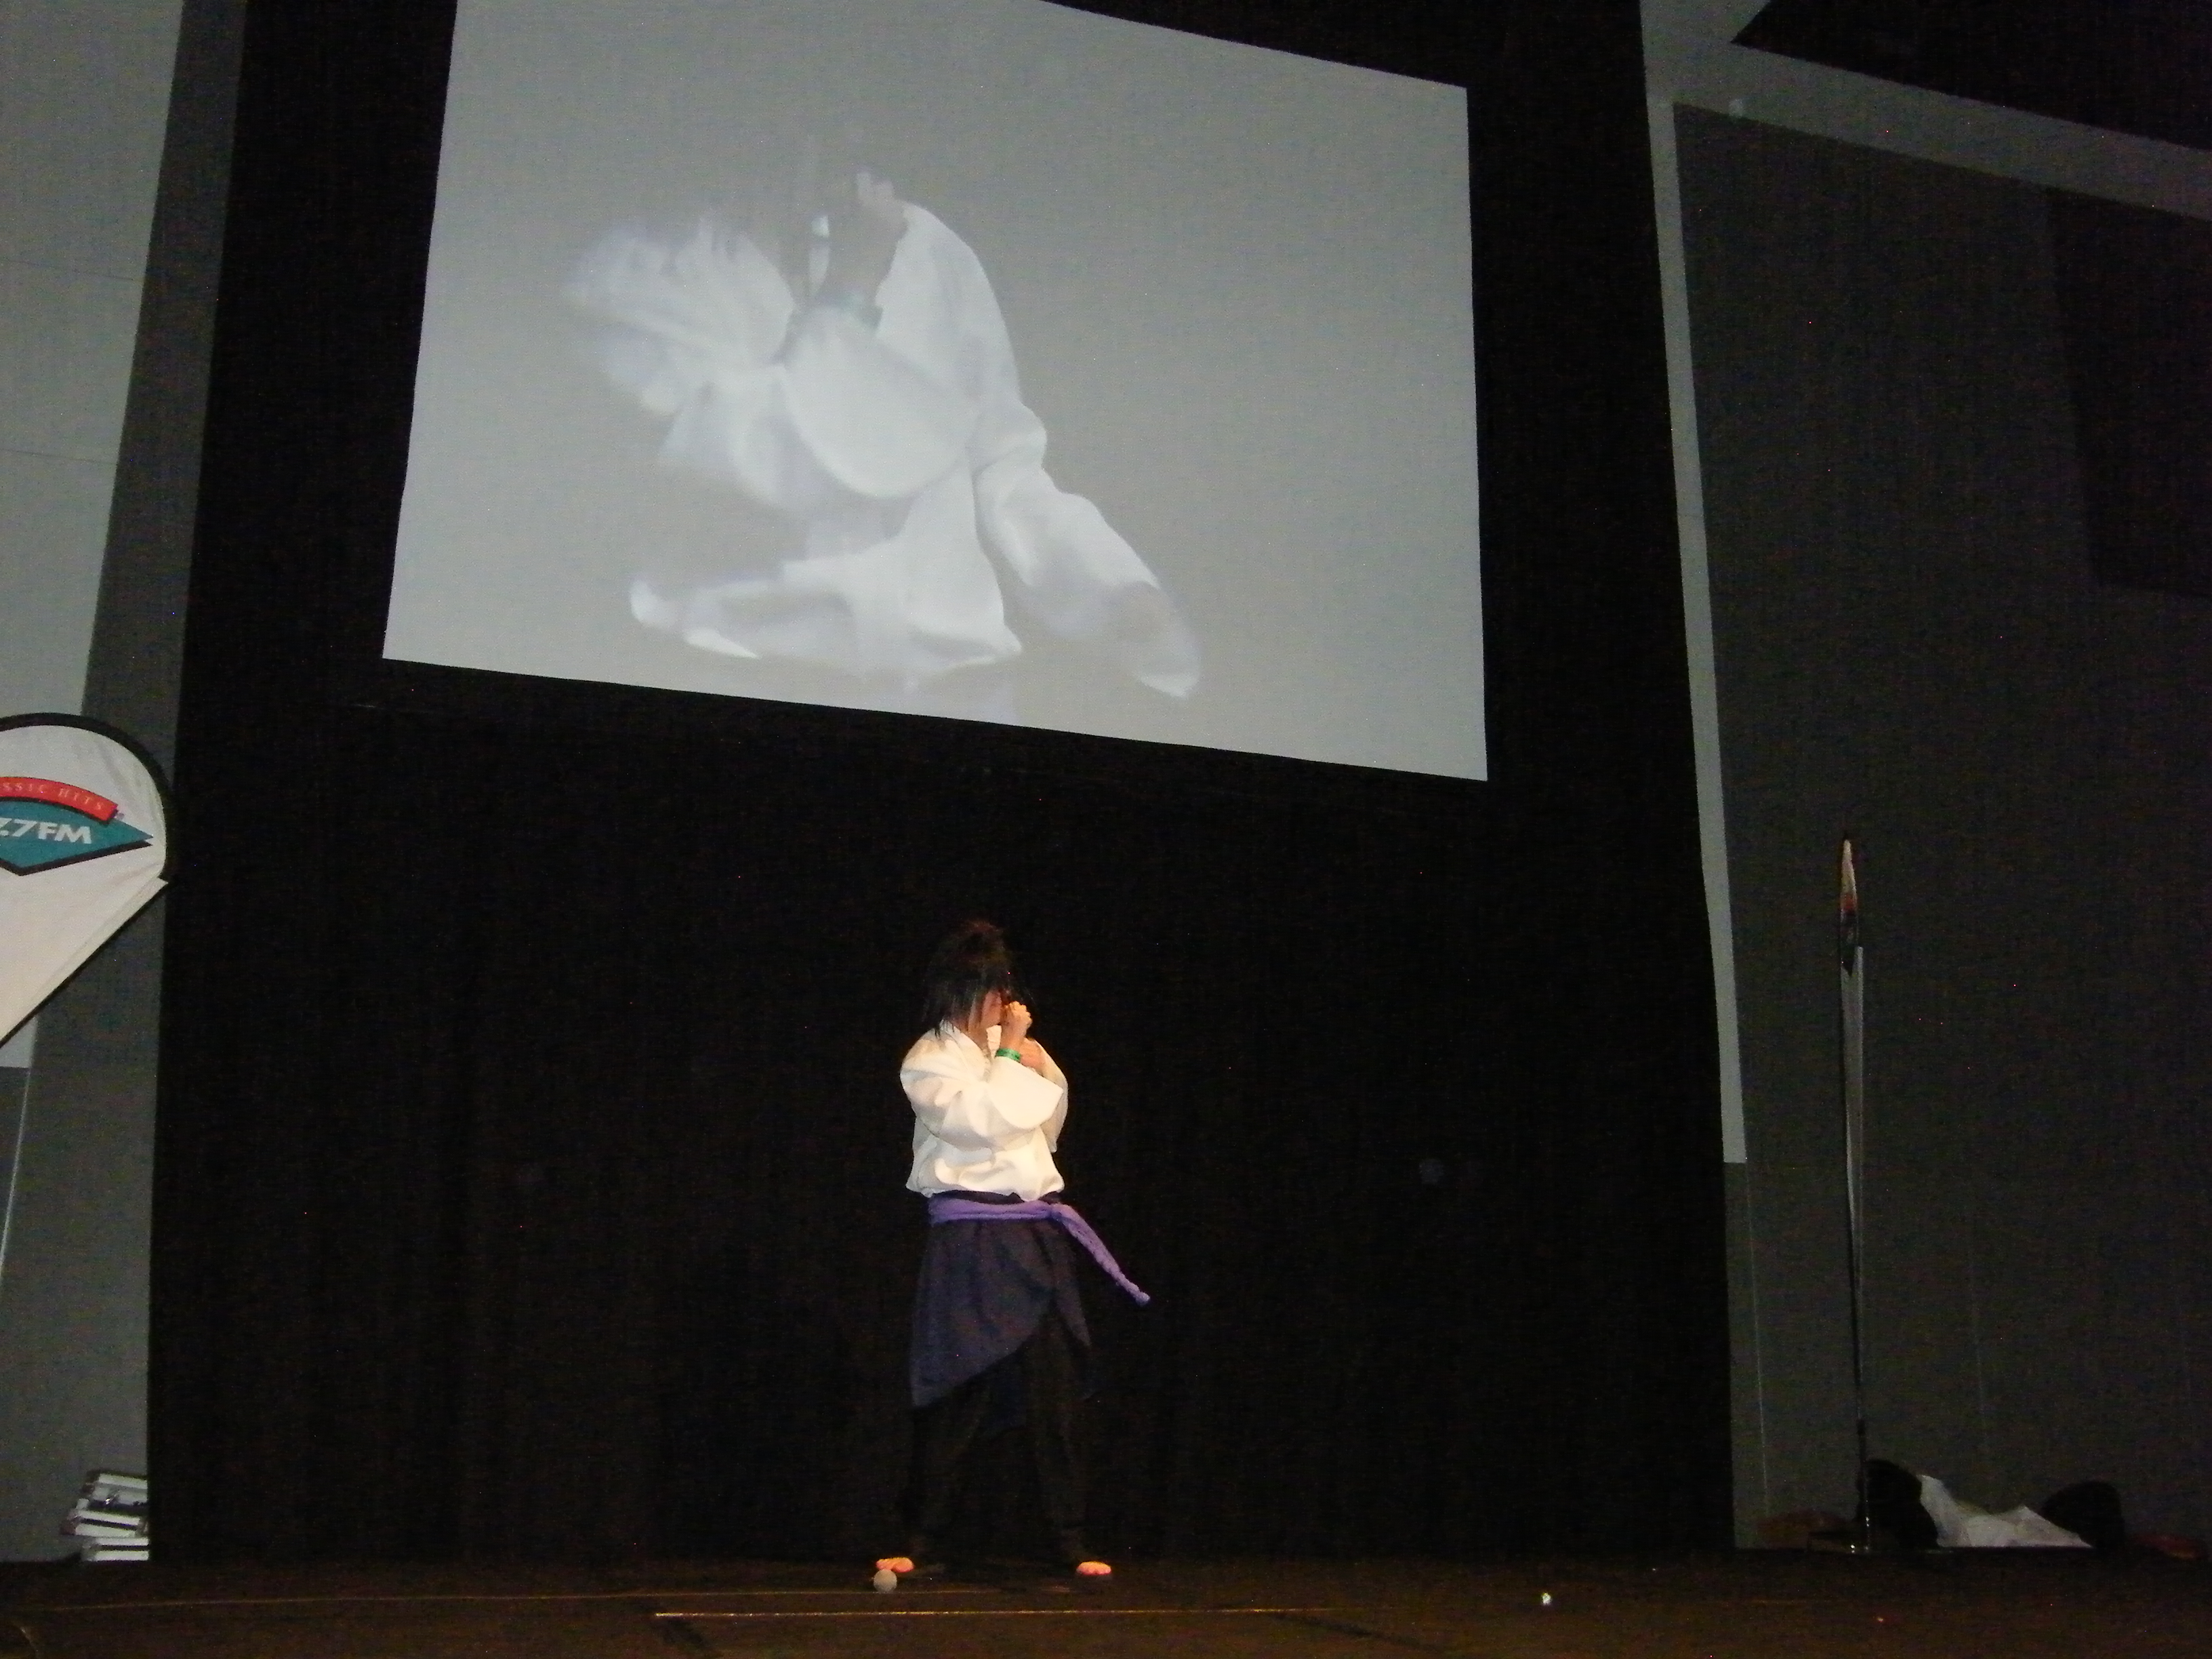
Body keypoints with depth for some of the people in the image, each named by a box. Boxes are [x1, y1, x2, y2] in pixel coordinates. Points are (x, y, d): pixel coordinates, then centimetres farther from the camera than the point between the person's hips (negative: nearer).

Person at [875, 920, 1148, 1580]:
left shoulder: (1004, 1046, 13)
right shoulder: (928, 1064, -6)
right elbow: (989, 1120, -19)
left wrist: (1045, 1070, 3)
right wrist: (1011, 1054, -8)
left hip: (1038, 1234, 6)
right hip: (972, 1242, -6)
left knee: (1054, 1390, 6)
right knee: (958, 1395, -3)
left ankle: (1071, 1544, 13)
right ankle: (922, 1544, 9)